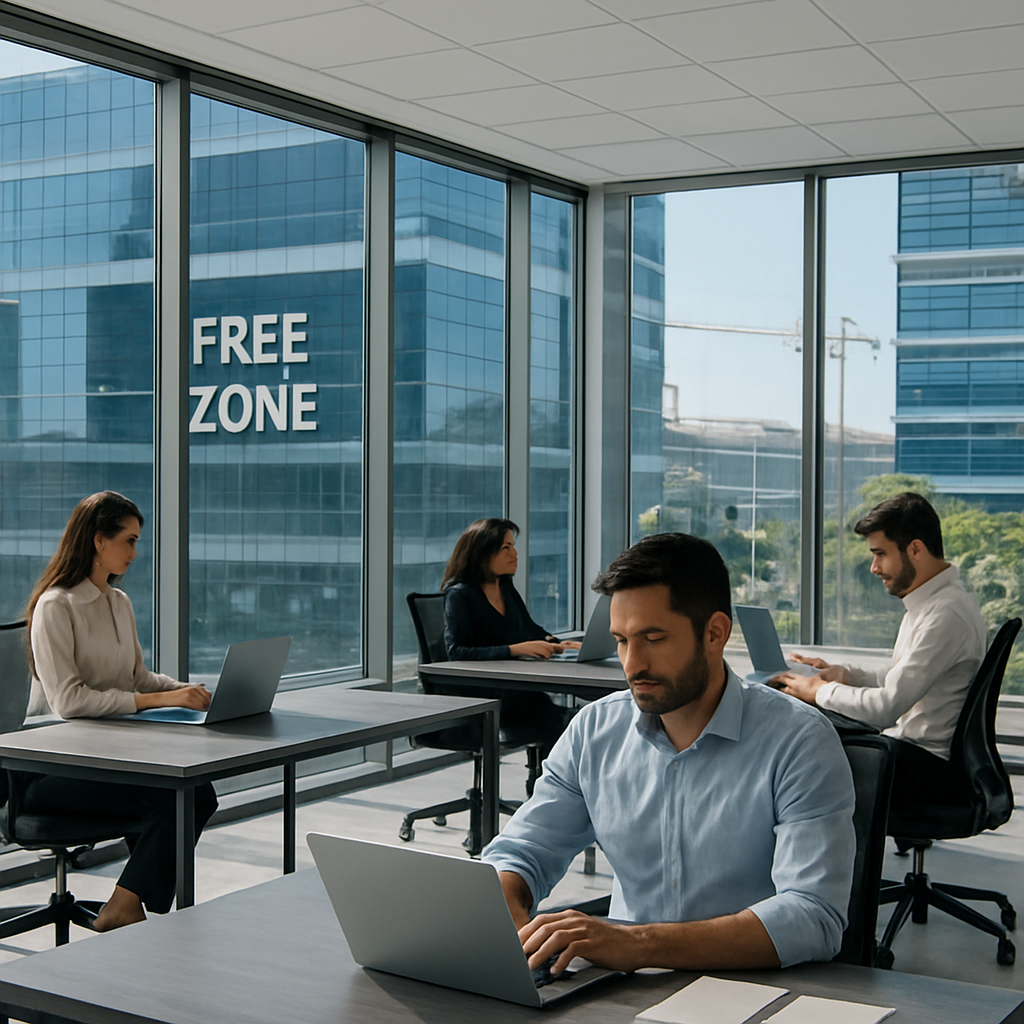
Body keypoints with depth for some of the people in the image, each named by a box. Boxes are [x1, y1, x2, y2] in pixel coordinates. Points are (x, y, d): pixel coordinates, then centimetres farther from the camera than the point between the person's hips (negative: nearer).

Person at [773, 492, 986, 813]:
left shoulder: (948, 614, -20)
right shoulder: (926, 603, 13)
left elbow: (887, 708, -25)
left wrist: (821, 691, -10)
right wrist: (843, 674, 7)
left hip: (936, 769, -10)